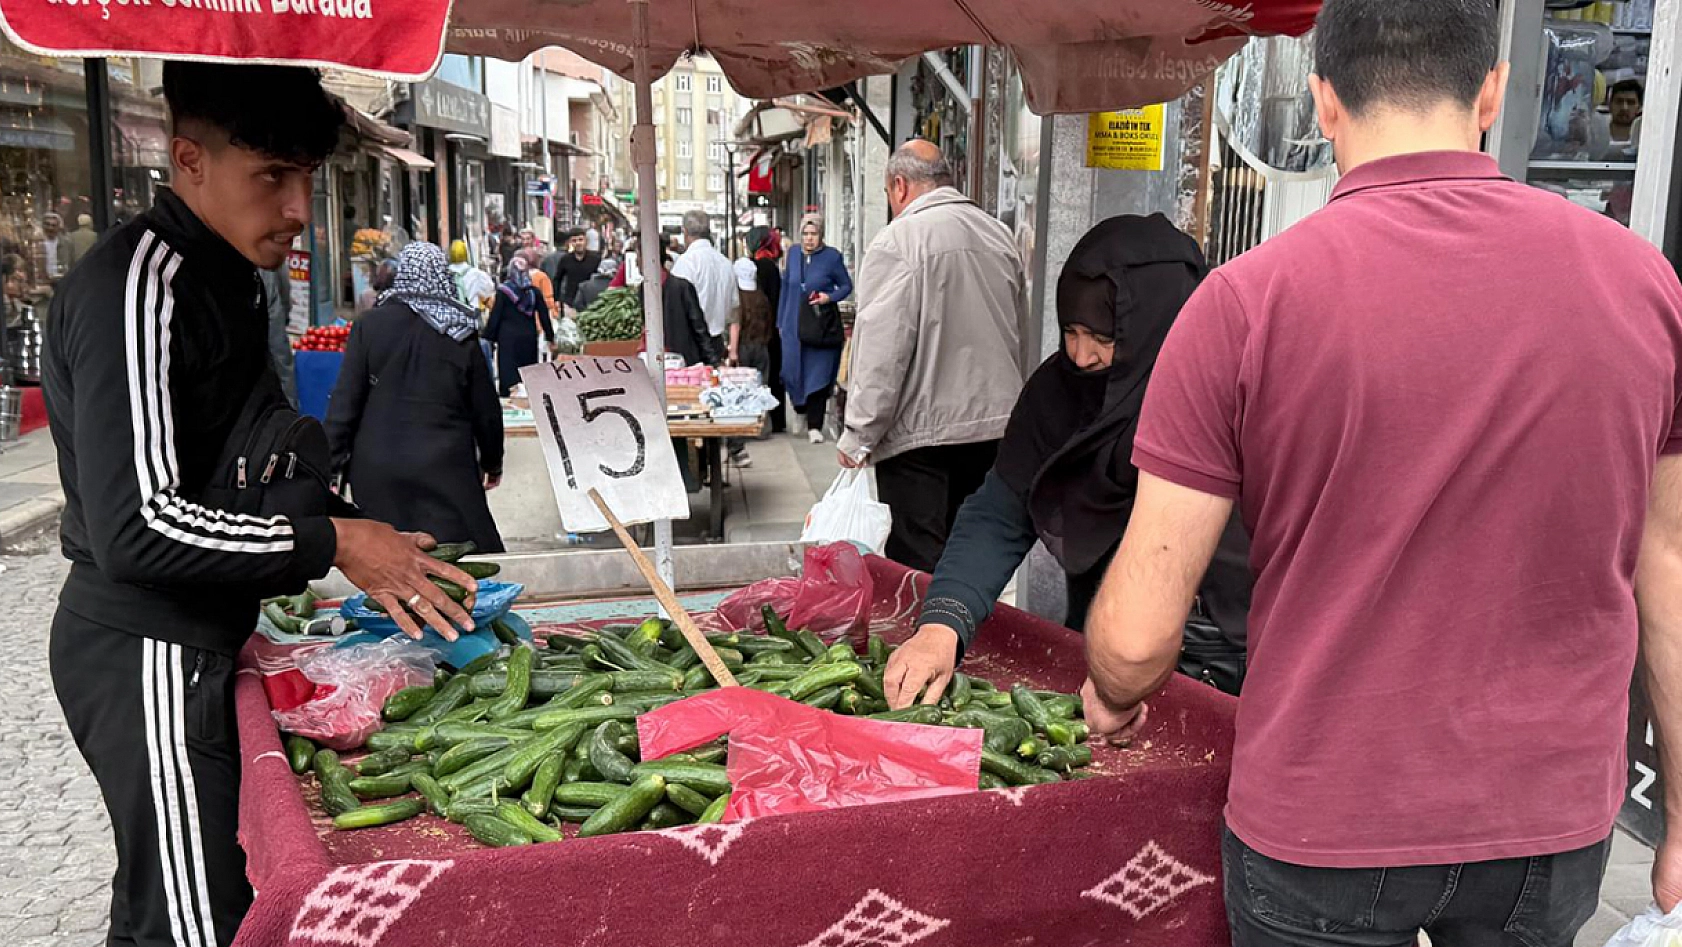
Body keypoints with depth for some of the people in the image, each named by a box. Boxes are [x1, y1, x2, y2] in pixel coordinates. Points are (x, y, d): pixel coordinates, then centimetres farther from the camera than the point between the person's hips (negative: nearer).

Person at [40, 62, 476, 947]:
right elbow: (135, 527, -26)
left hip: (189, 645, 9)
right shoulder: (138, 286, -20)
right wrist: (329, 541, -20)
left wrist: (365, 549, 5)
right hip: (147, 656, -9)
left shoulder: (221, 276, 11)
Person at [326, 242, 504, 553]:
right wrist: (493, 463, 18)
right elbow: (486, 407, 4)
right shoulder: (461, 334, -1)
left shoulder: (369, 324, -2)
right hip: (446, 471, -1)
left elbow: (345, 399, -4)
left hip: (376, 470, 1)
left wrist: (333, 463, 2)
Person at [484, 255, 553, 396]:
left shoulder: (503, 291, -7)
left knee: (508, 372, 0)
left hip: (508, 338, -3)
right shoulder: (534, 291, 2)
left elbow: (495, 315, -6)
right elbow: (544, 315, 5)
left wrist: (489, 337, 0)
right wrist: (550, 337, 13)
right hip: (529, 338, 3)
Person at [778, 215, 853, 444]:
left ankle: (814, 426, 1)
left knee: (818, 375, -4)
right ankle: (802, 410, 29)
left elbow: (846, 286, 4)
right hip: (793, 326, 4)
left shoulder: (832, 256, -4)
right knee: (793, 372, 6)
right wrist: (780, 322, 14)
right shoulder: (794, 255, 7)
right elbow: (785, 288, 14)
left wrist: (829, 297, -16)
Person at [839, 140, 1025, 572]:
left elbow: (881, 349, -16)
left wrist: (858, 437, -9)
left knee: (918, 572, -1)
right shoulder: (999, 234, 10)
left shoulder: (898, 241, -12)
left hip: (920, 436, -7)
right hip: (993, 427, 7)